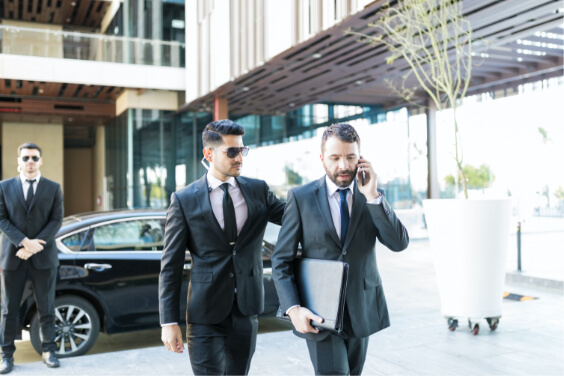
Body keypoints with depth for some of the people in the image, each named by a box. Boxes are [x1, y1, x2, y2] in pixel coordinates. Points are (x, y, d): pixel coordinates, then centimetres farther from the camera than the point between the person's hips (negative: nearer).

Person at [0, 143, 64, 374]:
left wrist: (34, 245, -13)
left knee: (46, 308, 6)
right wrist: (24, 242, -15)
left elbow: (56, 220, -1)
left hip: (43, 257, 0)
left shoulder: (53, 188, 6)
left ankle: (48, 351, 17)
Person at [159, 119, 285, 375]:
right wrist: (169, 322, -8)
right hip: (206, 315, -3)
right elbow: (170, 266, -4)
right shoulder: (184, 200, -5)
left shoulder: (258, 191, 3)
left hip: (246, 312, 3)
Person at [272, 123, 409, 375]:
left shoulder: (374, 197, 2)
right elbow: (281, 260, -5)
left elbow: (399, 243, -11)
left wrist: (372, 196, -19)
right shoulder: (301, 198, -5)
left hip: (361, 311, 3)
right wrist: (293, 308, -16)